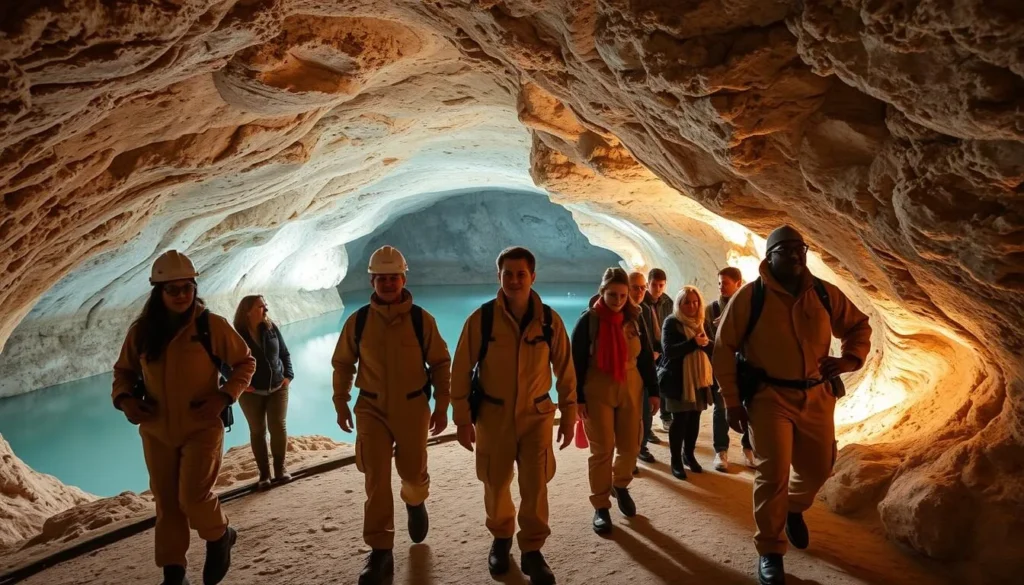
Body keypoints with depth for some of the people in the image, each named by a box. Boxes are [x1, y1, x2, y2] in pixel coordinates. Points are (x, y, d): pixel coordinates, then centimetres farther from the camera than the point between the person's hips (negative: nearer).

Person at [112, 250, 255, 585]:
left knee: (194, 497, -11)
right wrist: (124, 398, -8)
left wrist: (225, 396, -17)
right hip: (156, 432, 4)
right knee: (166, 503, 12)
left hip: (202, 428, -4)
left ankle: (220, 537, 22)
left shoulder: (212, 325, -11)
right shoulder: (141, 331, -2)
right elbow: (123, 371, 13)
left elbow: (245, 362, -3)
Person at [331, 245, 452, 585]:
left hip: (413, 407, 0)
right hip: (371, 407, 1)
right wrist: (341, 405, 8)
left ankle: (415, 503, 48)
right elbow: (342, 364, 9)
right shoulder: (358, 321, -3)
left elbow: (440, 363, -1)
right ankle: (380, 552, 9)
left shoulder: (421, 320, -8)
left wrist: (441, 406, -2)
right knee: (376, 478, -2)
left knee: (412, 471, 12)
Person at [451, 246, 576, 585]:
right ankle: (501, 539, 38)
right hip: (493, 414, 0)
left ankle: (532, 551, 21)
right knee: (496, 483, 14)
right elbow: (461, 371, -6)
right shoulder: (481, 319, -11)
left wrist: (568, 415, 4)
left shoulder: (549, 320, -7)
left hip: (537, 414, 0)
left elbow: (565, 370, 2)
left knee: (535, 485, 2)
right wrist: (462, 419, -6)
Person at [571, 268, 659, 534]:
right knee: (602, 450, 2)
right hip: (597, 392, -3)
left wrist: (653, 390, 6)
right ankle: (601, 506, 15)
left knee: (630, 446, 9)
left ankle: (620, 486, 37)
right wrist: (578, 397, -10)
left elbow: (646, 357, 8)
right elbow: (577, 361, -7)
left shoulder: (635, 318, 2)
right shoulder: (588, 320, -9)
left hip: (631, 390, 4)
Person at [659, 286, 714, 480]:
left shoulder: (702, 322, 11)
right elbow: (669, 350, -18)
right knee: (680, 420, 0)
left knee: (695, 418, 10)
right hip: (678, 380, -5)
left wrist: (706, 343, -11)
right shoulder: (671, 323, -7)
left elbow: (713, 349, 10)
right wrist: (693, 343, -25)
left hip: (699, 378, 5)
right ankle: (676, 460, 10)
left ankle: (689, 454, 26)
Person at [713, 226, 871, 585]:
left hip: (817, 395, 4)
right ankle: (769, 551, 15)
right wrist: (731, 401, -7)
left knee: (818, 467, 15)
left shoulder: (825, 294, 2)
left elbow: (859, 325, 17)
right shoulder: (750, 296, -9)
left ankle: (794, 508, 49)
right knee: (772, 473, -4)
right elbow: (724, 348, -6)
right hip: (769, 395, -4)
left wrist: (851, 358, -4)